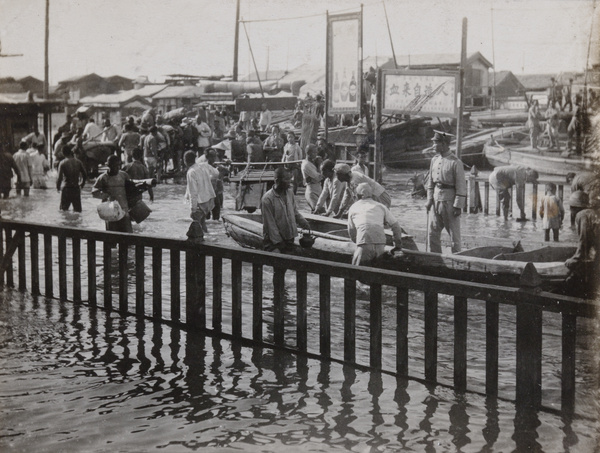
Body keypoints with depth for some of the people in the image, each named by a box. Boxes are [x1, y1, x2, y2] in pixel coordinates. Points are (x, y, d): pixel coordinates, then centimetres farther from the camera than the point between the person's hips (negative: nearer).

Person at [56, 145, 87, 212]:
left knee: (63, 209, 6)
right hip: (76, 188, 3)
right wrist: (82, 185, 20)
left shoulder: (63, 163, -10)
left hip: (66, 188, -3)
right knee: (77, 210, 11)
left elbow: (59, 177, -14)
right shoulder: (78, 162, -1)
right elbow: (85, 175, 3)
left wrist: (58, 187, 3)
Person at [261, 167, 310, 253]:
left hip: (289, 238, 6)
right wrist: (278, 242, -15)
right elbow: (270, 224, -16)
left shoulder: (289, 193, 2)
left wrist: (304, 222, 0)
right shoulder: (267, 199, -18)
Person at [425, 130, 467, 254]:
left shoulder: (455, 162, -12)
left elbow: (461, 186, -12)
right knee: (433, 233, 7)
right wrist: (429, 200, 8)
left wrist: (458, 206, -15)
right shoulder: (434, 160, 9)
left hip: (450, 201, -6)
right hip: (436, 200, 6)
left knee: (454, 233, 3)